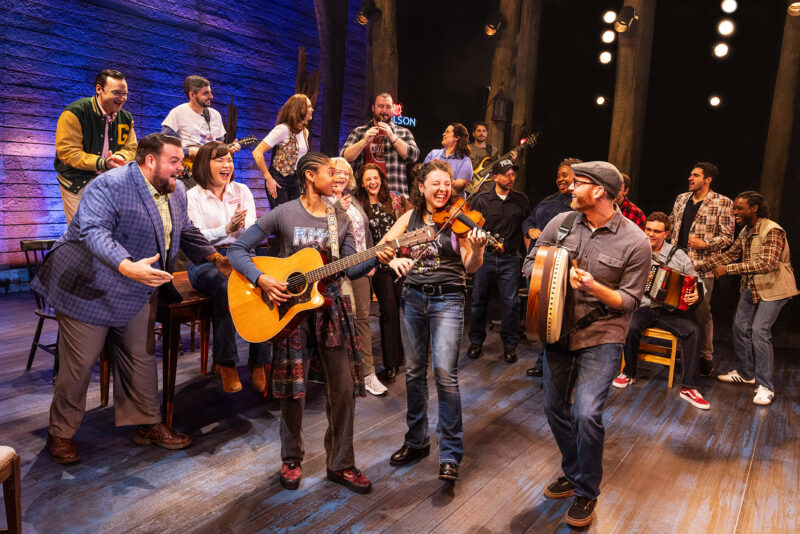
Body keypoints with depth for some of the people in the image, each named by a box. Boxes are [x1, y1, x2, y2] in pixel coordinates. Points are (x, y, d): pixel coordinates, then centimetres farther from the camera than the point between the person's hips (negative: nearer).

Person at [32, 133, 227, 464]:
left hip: (135, 294, 7)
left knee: (141, 359, 11)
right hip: (89, 290, -7)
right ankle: (61, 434, 22)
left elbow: (186, 233, 15)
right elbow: (95, 232, -33)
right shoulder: (109, 186, -21)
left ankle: (147, 424, 24)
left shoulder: (176, 192, 5)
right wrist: (129, 267, -49)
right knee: (79, 364, 4)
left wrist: (216, 258, 0)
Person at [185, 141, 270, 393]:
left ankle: (259, 363, -18)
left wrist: (242, 225, -19)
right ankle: (226, 363, -21)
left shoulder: (242, 191, 15)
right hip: (205, 261, -2)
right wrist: (227, 228, -21)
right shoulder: (193, 196, 5)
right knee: (224, 286, -36)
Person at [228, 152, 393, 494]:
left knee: (343, 390, 4)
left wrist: (375, 258, -12)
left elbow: (351, 269, 6)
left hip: (330, 306, 4)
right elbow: (237, 250, -4)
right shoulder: (284, 214, -5)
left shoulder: (340, 218, 7)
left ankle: (340, 464, 20)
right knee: (293, 390, 5)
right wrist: (262, 279, -19)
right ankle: (292, 459, 29)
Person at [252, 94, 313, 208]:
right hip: (279, 181, -7)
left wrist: (301, 178, 12)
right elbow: (257, 153, -18)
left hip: (295, 181, 7)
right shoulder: (283, 129, -14)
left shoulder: (305, 131, 10)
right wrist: (268, 179, -17)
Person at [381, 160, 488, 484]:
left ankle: (450, 454, 1)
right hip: (413, 298, 4)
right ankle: (416, 442, 29)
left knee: (445, 373, -12)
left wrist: (477, 249, -31)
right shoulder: (411, 217, 8)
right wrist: (392, 259, -16)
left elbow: (471, 267, -10)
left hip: (447, 301, -4)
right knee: (414, 372, 11)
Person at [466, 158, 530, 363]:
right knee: (479, 300, 8)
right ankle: (476, 341, 24)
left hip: (510, 259, 0)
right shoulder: (482, 200, 2)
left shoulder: (521, 200, 6)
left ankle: (510, 344, 14)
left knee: (511, 303, -2)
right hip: (484, 256, 0)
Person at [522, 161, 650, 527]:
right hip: (559, 329, 5)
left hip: (601, 335, -5)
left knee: (586, 413, -16)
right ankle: (573, 474, 39)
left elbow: (629, 301, -8)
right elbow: (530, 264, 10)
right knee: (555, 408, 14)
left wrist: (594, 287, -25)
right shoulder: (561, 223, 0)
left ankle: (587, 494, 9)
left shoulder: (634, 242, -11)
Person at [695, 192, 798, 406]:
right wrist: (700, 266, 2)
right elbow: (729, 254, 12)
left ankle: (765, 386, -6)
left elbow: (768, 263, -33)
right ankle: (745, 373, 27)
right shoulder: (745, 232, 6)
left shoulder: (772, 231, -22)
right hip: (752, 288, 9)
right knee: (741, 326, 9)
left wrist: (728, 269, -33)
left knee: (760, 330, -15)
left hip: (774, 288, -9)